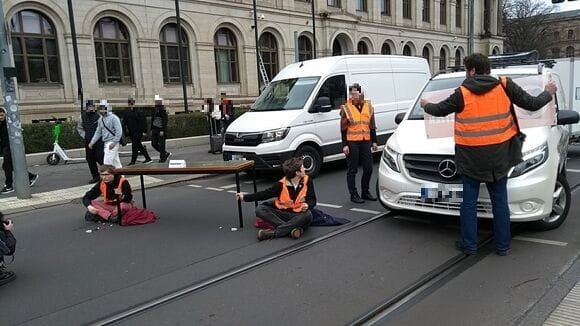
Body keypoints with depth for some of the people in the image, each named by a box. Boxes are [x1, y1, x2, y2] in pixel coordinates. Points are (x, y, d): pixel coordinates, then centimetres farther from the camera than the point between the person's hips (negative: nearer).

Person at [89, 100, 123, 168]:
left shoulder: (113, 118, -10)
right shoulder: (100, 119, 14)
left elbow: (119, 131, -15)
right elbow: (98, 132, 20)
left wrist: (114, 143, -20)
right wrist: (92, 142, 13)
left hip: (112, 143, -8)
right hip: (106, 143, 8)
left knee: (107, 162, -12)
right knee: (116, 162, 12)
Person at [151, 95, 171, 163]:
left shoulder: (163, 110, -13)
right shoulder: (155, 110, 12)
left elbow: (165, 121, -17)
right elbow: (152, 120, 17)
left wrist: (162, 131, -21)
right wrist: (151, 129, 15)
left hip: (161, 130, -8)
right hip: (155, 130, 8)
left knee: (161, 144, -2)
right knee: (154, 144, 8)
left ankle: (162, 158, 10)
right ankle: (166, 153, 21)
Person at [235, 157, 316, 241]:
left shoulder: (307, 180, -7)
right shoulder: (281, 184, -10)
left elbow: (312, 199, -2)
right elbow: (265, 194, -3)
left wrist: (307, 205, -27)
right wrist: (245, 197, -6)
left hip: (299, 214, 0)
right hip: (282, 213, 1)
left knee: (308, 215, -36)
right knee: (260, 209, -21)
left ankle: (273, 233, -35)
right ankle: (292, 229, -36)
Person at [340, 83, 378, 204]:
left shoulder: (368, 106, 8)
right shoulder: (346, 108, -3)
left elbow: (372, 126, 15)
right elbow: (343, 129, -3)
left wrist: (374, 141, 11)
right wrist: (344, 145, -9)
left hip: (366, 142, 4)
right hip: (352, 143, -4)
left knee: (368, 168, 9)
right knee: (352, 170, 2)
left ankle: (365, 192, 24)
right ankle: (353, 195, 11)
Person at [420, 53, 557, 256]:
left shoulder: (463, 93, -8)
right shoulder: (504, 86, -4)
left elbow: (439, 110, 3)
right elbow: (532, 104, 1)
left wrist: (426, 105, 26)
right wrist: (548, 93, 22)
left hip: (471, 157, -2)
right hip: (498, 155, 2)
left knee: (469, 201, 9)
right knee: (500, 201, 12)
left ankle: (469, 245, 14)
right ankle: (503, 245, 20)